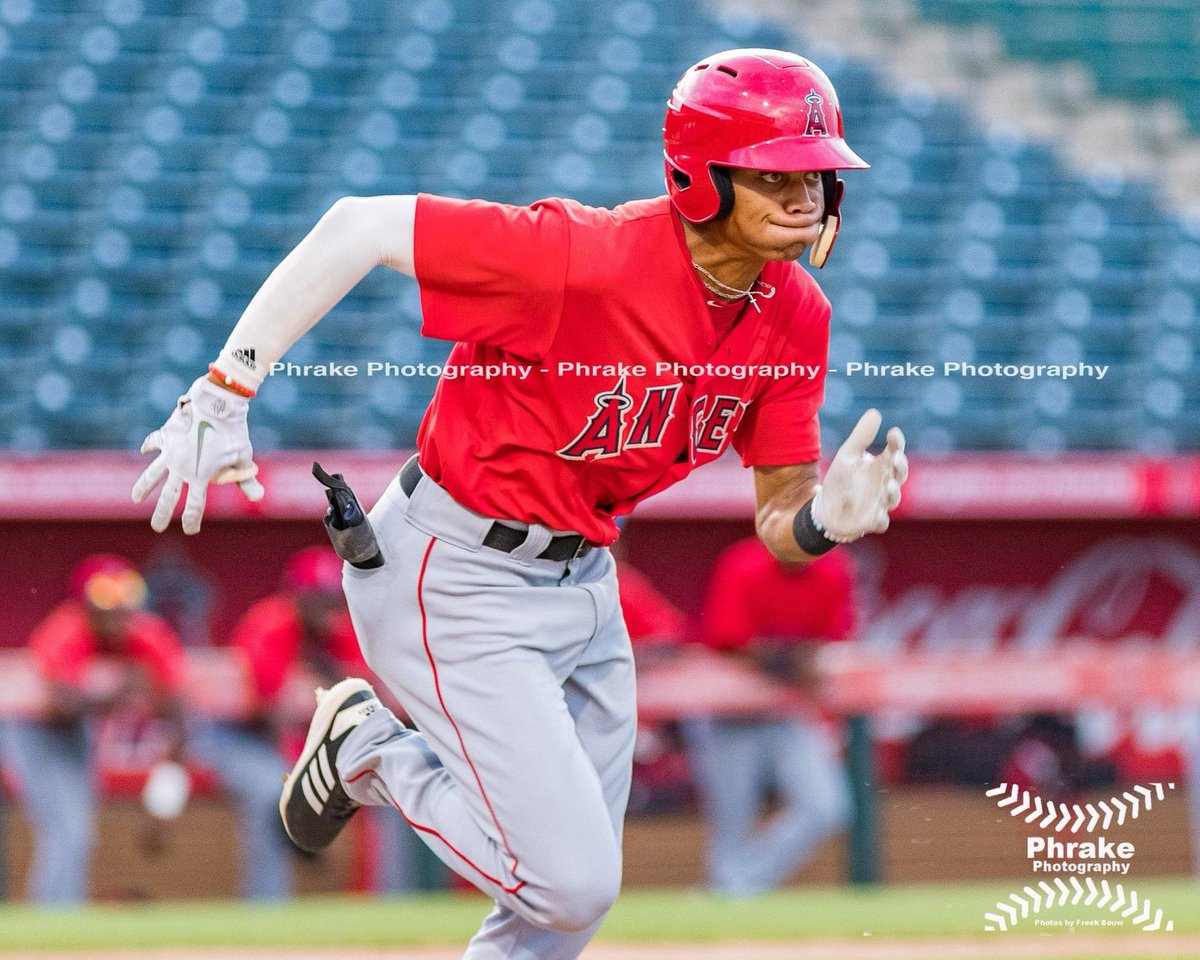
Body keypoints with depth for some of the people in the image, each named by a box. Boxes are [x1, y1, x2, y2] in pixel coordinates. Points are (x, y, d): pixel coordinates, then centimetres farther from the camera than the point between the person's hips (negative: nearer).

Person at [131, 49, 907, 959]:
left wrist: (823, 521, -27)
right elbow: (357, 227, -26)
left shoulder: (795, 313, -7)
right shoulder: (587, 256, -29)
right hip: (455, 583, -8)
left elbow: (778, 519, -2)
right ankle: (371, 751, 13)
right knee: (570, 881, -11)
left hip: (582, 576, 8)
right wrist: (224, 394, -27)